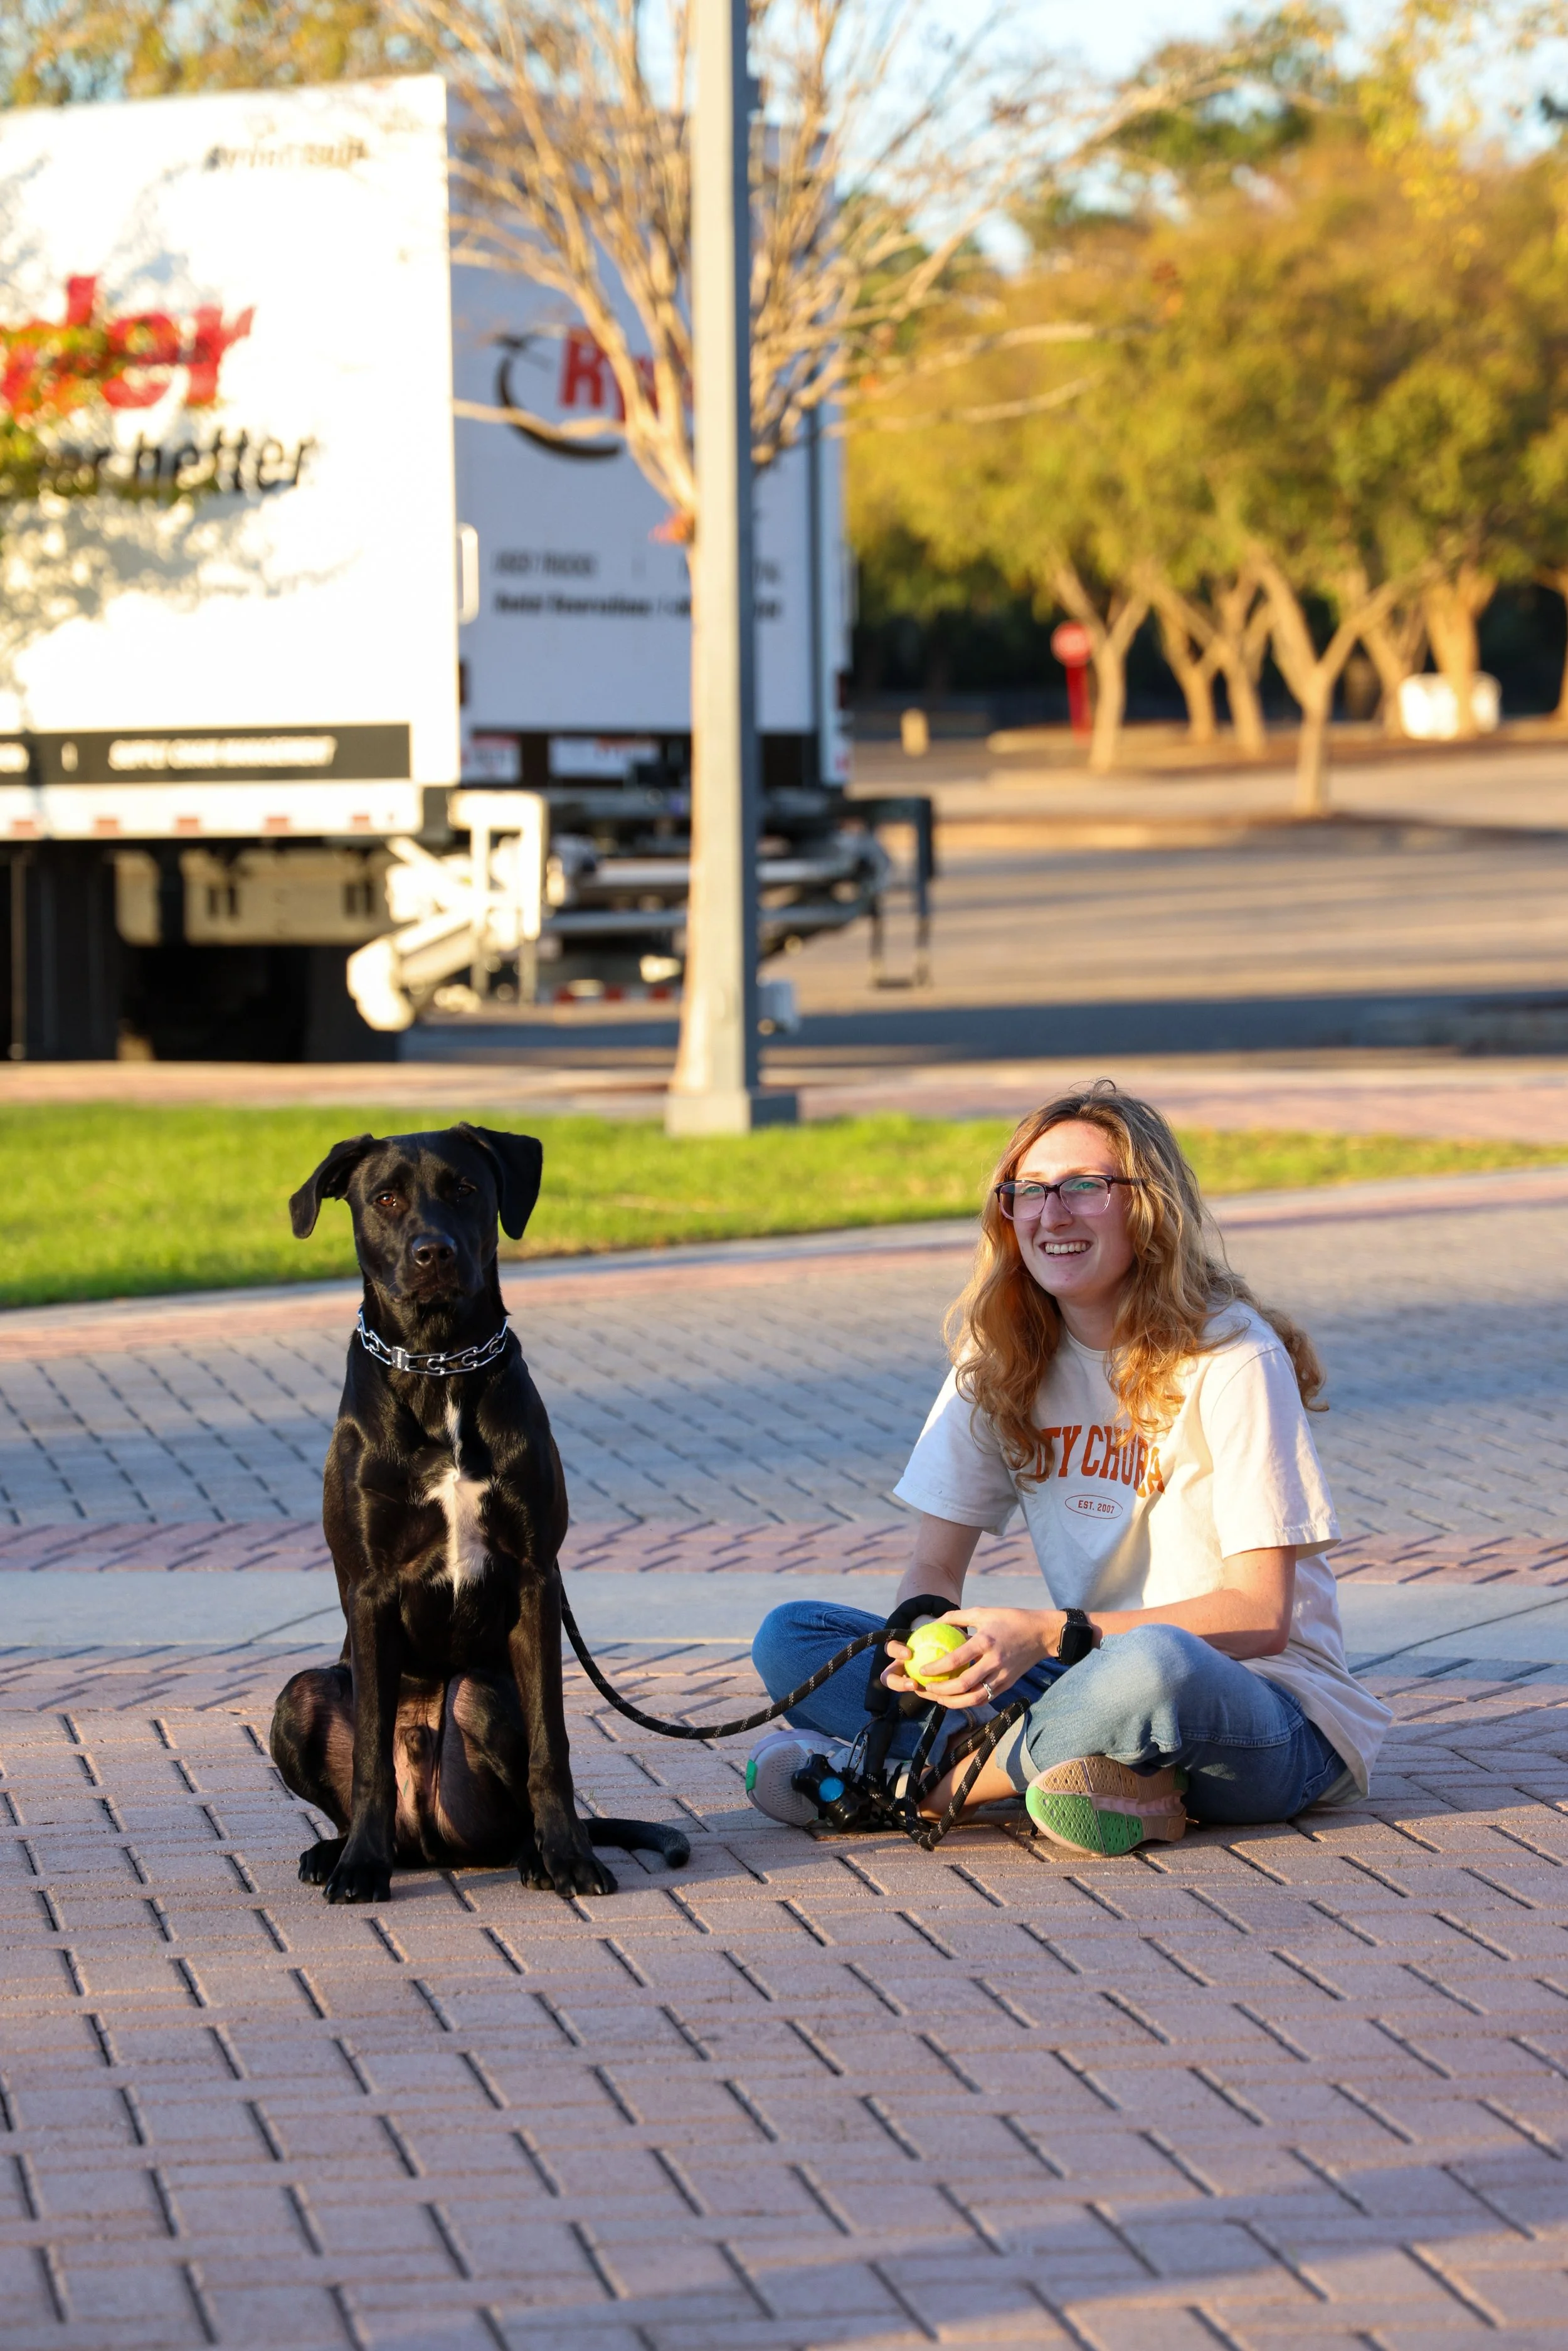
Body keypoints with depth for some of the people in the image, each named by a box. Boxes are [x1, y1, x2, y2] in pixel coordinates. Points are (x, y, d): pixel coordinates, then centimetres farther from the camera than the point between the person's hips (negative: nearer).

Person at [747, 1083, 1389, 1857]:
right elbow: (934, 1568, 6)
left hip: (1266, 1713, -6)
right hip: (1095, 1682, 6)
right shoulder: (1001, 1356, 5)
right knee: (790, 1638, -10)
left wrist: (1053, 1634, -26)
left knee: (1151, 1665, -43)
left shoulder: (1231, 1357, -12)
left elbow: (1260, 1614, -15)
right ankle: (1099, 1774, -24)